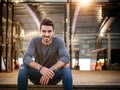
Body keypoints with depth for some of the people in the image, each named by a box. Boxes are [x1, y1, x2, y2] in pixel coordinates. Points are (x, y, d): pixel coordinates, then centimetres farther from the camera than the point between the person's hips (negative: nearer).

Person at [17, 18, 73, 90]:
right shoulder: (34, 41, -13)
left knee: (66, 66, -29)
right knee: (23, 66, -26)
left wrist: (51, 70, -44)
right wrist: (40, 68, -46)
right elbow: (26, 58, -27)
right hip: (38, 75, 1)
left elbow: (66, 58, -29)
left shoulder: (59, 42, -14)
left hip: (53, 76, 0)